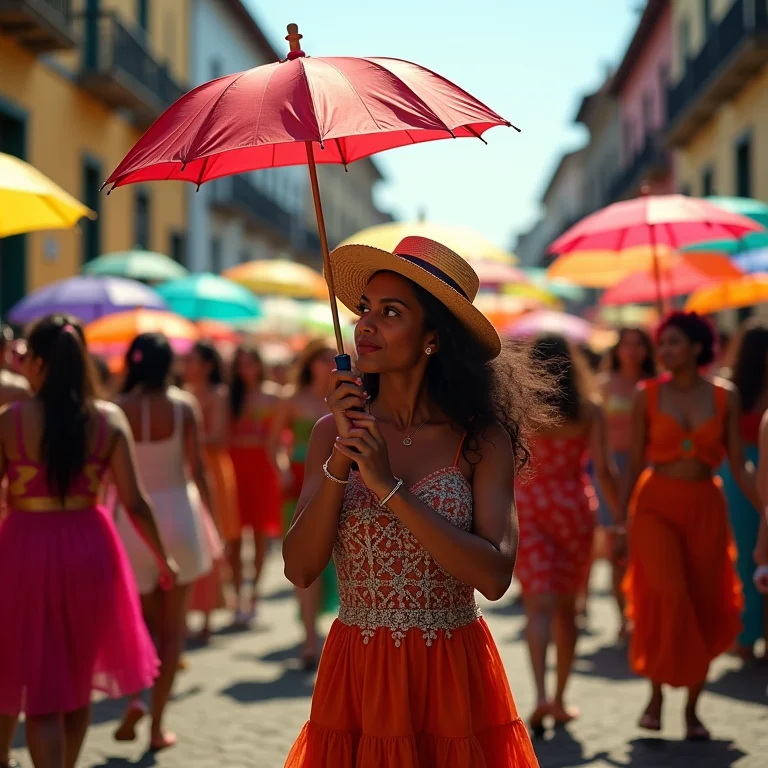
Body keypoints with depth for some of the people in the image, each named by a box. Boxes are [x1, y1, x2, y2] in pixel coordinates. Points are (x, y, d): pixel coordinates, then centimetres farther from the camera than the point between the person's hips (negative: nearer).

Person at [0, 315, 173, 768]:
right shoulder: (109, 419, -4)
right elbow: (135, 502, -4)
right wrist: (162, 558, 10)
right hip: (89, 546, 3)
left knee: (41, 689, 5)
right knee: (79, 679, 22)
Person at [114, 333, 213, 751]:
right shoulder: (184, 405, -6)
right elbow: (197, 468, -6)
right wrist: (211, 514, 4)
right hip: (177, 514, -1)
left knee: (144, 618, 17)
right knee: (172, 626, 9)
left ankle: (134, 695, -8)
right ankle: (157, 725, 8)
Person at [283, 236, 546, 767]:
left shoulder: (481, 439, -7)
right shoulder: (334, 431, 0)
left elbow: (495, 576, -18)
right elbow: (300, 570, -6)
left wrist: (389, 486, -20)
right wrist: (340, 460, -17)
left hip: (454, 680, -2)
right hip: (357, 677, 2)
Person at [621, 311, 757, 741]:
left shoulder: (725, 397, 2)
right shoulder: (648, 396, 1)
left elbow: (739, 466, 4)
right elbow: (636, 463, 5)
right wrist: (619, 519, 2)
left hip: (706, 507, 2)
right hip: (657, 504, -1)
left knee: (705, 608, 3)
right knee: (667, 595, -19)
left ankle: (693, 709, 17)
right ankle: (657, 693, -1)